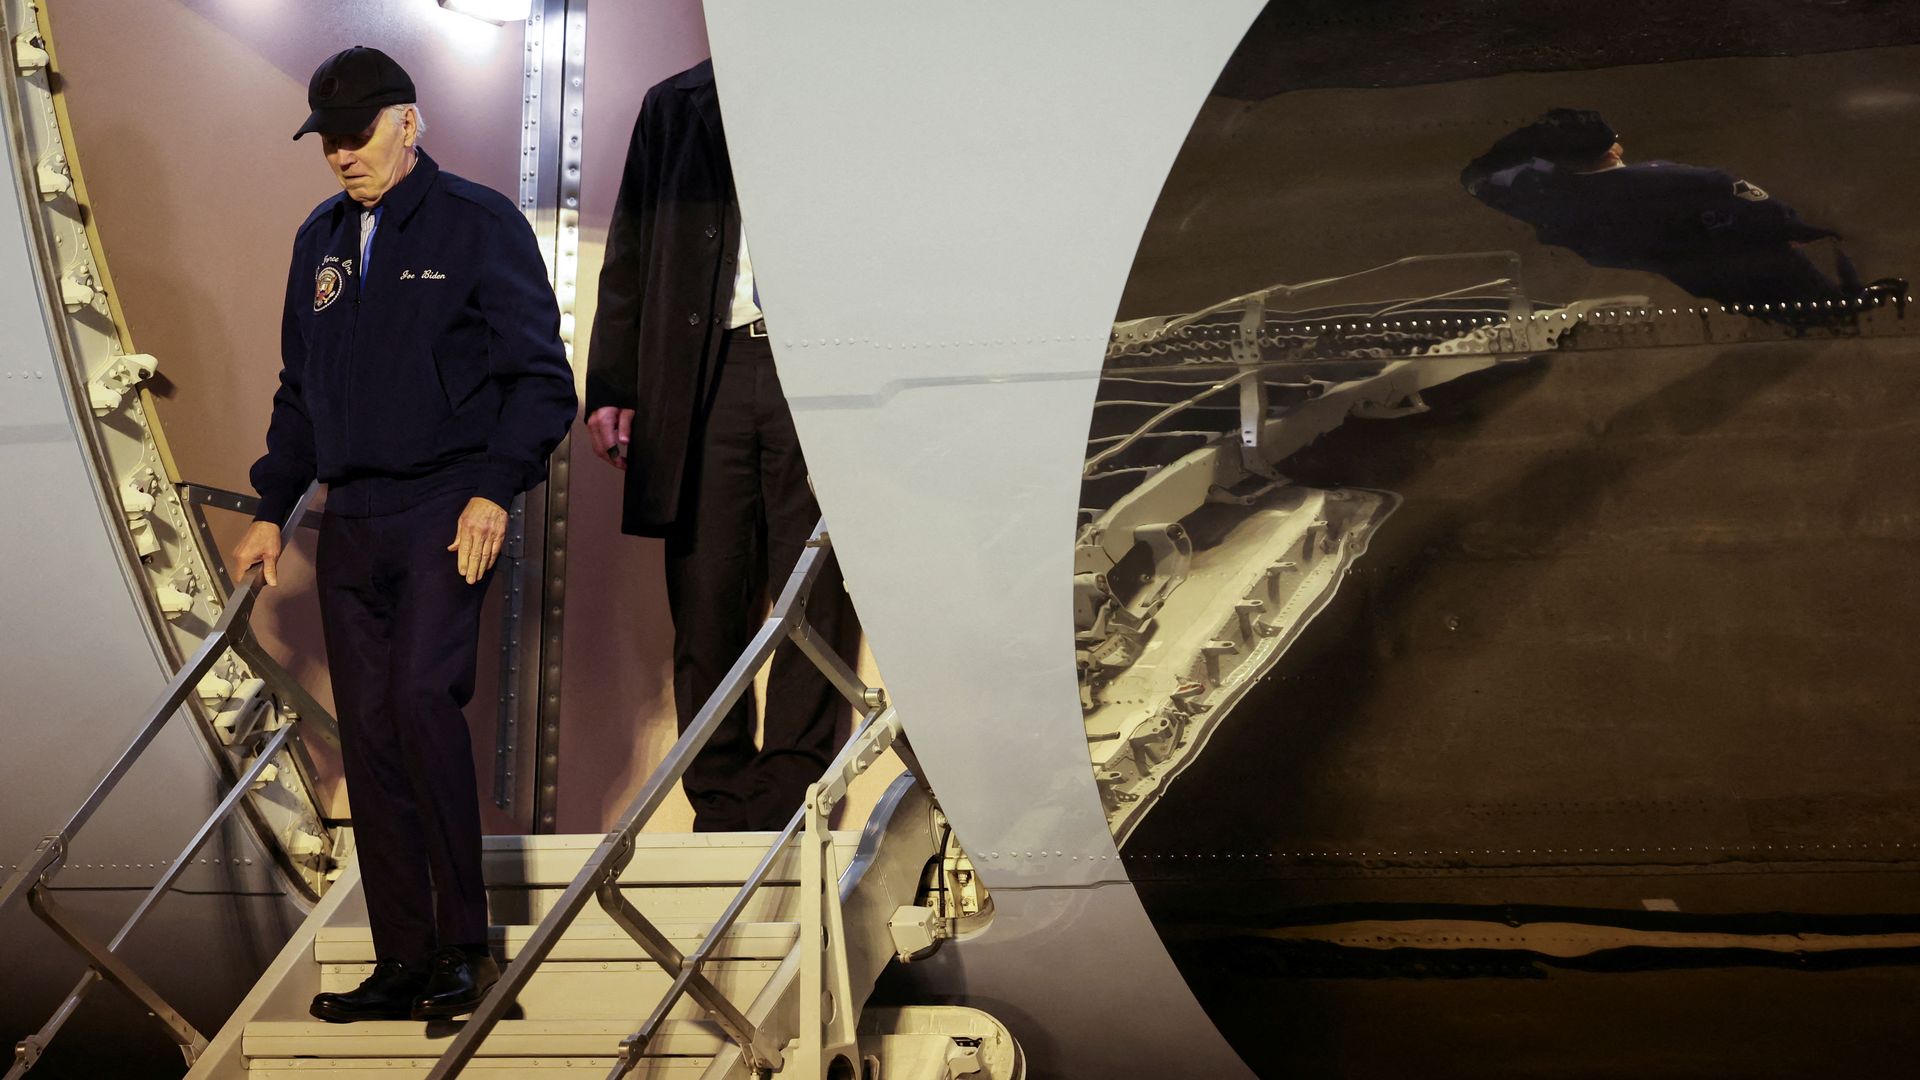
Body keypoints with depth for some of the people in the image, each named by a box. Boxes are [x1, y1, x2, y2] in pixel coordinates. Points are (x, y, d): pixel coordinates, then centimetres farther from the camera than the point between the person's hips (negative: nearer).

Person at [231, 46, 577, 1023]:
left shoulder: (479, 224, -1)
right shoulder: (320, 239, 18)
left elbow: (539, 377, -4)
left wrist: (494, 490, -15)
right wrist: (271, 510, 18)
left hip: (448, 512, -6)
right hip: (351, 522, 6)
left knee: (422, 700, -20)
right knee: (368, 738, 4)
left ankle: (464, 945, -9)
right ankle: (404, 962, 10)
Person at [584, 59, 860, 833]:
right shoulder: (672, 107, 18)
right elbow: (629, 256, 15)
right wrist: (610, 387, 6)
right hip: (703, 375, 1)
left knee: (815, 596, -4)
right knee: (705, 595, -2)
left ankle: (788, 811, 0)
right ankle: (721, 810, 4)